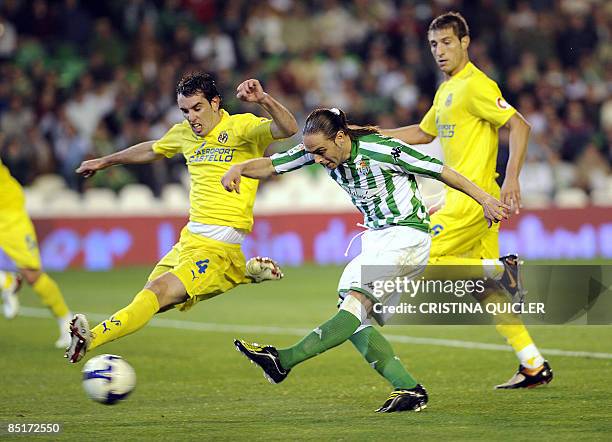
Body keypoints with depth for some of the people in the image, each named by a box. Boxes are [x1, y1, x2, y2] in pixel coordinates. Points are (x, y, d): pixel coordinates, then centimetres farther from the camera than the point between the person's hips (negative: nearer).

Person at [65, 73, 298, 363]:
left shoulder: (242, 127, -9)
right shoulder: (185, 133, 11)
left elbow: (288, 129, -26)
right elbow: (153, 150, 33)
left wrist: (263, 99, -43)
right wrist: (105, 162, 43)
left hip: (219, 247, -9)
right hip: (188, 238, 9)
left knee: (156, 294, -23)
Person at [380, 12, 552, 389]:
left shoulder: (476, 86, -11)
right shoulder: (446, 91, 17)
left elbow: (519, 125, -18)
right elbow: (425, 132, 31)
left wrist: (511, 179, -26)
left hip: (474, 199, -9)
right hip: (463, 199, 9)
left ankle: (502, 269, -8)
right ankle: (534, 366, 9)